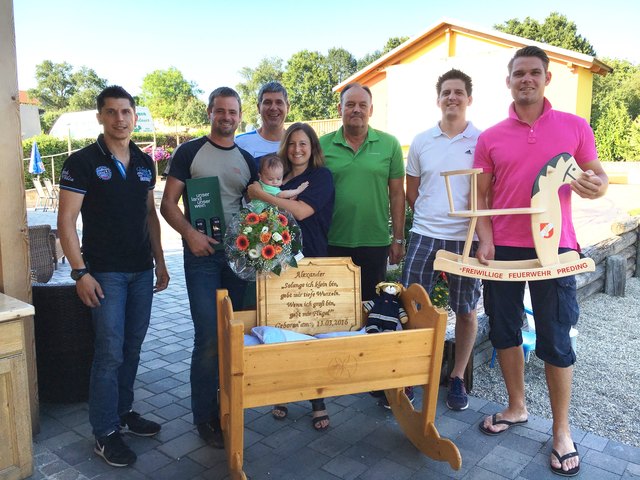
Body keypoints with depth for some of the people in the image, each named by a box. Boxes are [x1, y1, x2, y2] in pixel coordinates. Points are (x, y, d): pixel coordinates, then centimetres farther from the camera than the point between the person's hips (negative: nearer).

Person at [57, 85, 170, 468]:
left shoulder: (145, 162, 9)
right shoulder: (83, 162, -7)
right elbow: (66, 221, -9)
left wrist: (160, 262, 12)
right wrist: (80, 271, -15)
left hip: (141, 270, 5)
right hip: (105, 273, -5)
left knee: (132, 347, 13)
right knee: (111, 352, -3)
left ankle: (124, 411, 30)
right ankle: (105, 433, 11)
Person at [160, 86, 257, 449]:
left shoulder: (247, 160, 11)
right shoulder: (189, 153, 0)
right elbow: (168, 204, -3)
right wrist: (190, 234, -19)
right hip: (202, 253, -4)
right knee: (209, 337, -7)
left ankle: (226, 402, 30)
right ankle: (205, 416, 10)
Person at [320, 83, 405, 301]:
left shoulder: (389, 144, 1)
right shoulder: (323, 145, 1)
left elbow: (396, 194, 3)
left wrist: (399, 239, 3)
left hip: (375, 243, 0)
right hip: (332, 242, 0)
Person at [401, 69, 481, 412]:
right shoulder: (421, 142, 7)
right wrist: (429, 219, 5)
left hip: (466, 239, -1)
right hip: (424, 237, 2)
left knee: (465, 310, 9)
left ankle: (458, 377, 27)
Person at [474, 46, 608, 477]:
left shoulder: (574, 126, 2)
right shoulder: (490, 138, 5)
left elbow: (599, 178, 6)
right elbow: (481, 196, 6)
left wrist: (596, 186, -18)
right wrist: (485, 240, -7)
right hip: (503, 248, 3)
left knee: (555, 340, 3)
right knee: (504, 331, 11)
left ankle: (562, 431, 19)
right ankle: (517, 407, 31)